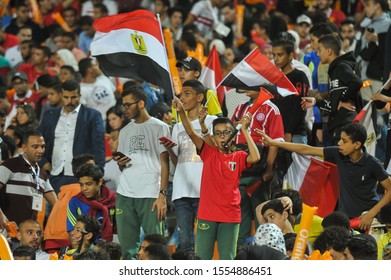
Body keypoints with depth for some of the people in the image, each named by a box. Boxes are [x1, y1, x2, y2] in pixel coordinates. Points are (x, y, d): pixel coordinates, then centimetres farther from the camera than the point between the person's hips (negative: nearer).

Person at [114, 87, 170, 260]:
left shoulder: (159, 127, 3)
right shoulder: (125, 131, 21)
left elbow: (164, 163, -2)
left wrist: (162, 195, -11)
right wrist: (120, 163, 0)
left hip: (150, 195, -6)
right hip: (125, 194, 6)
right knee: (127, 246, 3)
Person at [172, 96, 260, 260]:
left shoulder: (238, 158, 3)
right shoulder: (209, 153, 4)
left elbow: (255, 157, -17)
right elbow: (191, 133, -8)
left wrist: (245, 130, -14)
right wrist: (181, 112, -24)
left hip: (230, 216, 0)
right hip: (207, 215, 0)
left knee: (227, 260, 6)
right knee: (202, 258, 3)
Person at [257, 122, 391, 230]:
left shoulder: (371, 164, -15)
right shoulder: (338, 154, -4)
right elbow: (306, 150, 1)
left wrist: (371, 215, -16)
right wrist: (273, 143, 1)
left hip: (365, 217, -4)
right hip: (345, 215, 4)